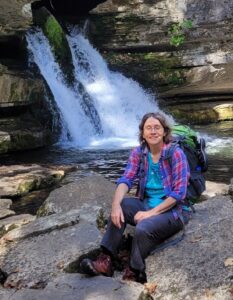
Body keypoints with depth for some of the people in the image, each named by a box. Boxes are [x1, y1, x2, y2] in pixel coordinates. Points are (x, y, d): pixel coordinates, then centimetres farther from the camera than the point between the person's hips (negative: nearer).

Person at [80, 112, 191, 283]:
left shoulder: (176, 154, -15)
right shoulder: (138, 153, 0)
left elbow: (179, 193, -19)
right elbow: (126, 180, -10)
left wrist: (151, 212, -24)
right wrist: (116, 204, -30)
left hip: (173, 210, -5)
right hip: (147, 204, 5)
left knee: (143, 228, -32)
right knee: (121, 206, -22)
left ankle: (134, 274, -10)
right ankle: (106, 261, -20)